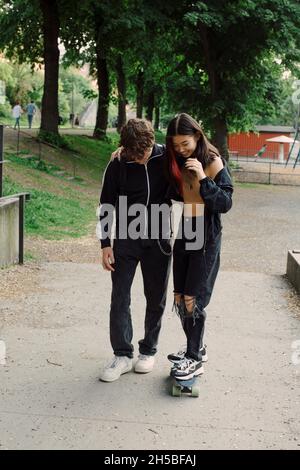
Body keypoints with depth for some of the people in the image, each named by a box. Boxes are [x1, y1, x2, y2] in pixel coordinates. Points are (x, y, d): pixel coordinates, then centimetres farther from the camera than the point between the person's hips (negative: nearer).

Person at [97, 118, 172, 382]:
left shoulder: (166, 158, -7)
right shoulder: (117, 166, -8)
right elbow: (106, 207, -1)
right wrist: (105, 245, -5)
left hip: (158, 241, 1)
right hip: (126, 241, 0)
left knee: (156, 299, 8)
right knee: (120, 298, -1)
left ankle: (148, 351, 24)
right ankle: (123, 355, 10)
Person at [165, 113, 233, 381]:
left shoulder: (213, 163, -11)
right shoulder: (177, 163, 5)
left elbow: (225, 204, -15)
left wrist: (203, 178, -26)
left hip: (206, 237, -6)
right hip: (184, 234, 6)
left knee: (193, 298, -5)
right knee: (179, 297, 9)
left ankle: (195, 359, 8)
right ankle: (196, 347, 28)